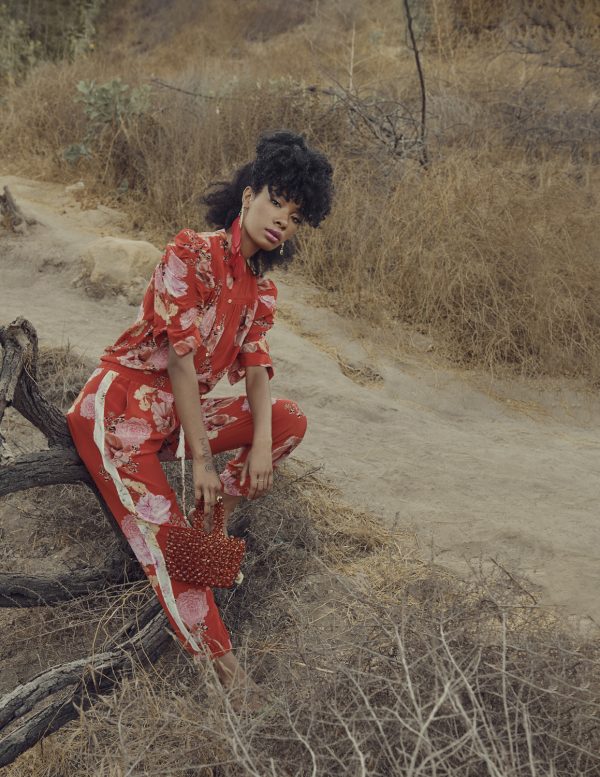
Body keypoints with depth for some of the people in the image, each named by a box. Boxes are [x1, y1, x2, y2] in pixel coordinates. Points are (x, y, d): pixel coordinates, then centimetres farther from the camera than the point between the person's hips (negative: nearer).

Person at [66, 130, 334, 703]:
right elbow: (181, 359, -19)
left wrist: (260, 445, -19)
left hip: (177, 416, 8)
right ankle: (219, 666, -10)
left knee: (290, 421, -4)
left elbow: (256, 370, -1)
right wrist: (202, 458, -20)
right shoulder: (193, 253, -15)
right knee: (168, 537, -16)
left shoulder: (261, 291, 9)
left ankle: (217, 517, 1)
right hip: (120, 408, -8)